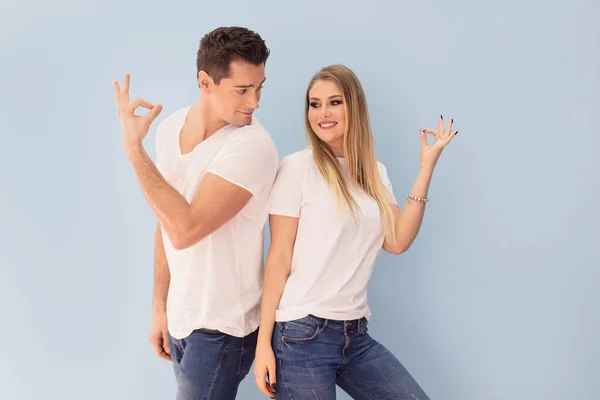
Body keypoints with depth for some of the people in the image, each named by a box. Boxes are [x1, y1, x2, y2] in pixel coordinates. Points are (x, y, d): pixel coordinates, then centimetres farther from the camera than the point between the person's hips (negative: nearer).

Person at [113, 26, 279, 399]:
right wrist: (160, 306, 10)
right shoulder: (170, 127, -1)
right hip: (178, 318, 6)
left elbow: (185, 230, -29)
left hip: (221, 328, -6)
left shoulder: (252, 145, -22)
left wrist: (134, 147, -24)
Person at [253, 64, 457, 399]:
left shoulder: (375, 173, 10)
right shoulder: (297, 168, -6)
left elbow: (397, 242, -2)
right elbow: (279, 257, -8)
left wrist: (427, 167, -1)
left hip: (355, 334, 6)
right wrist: (264, 342, -10)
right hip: (302, 333, -5)